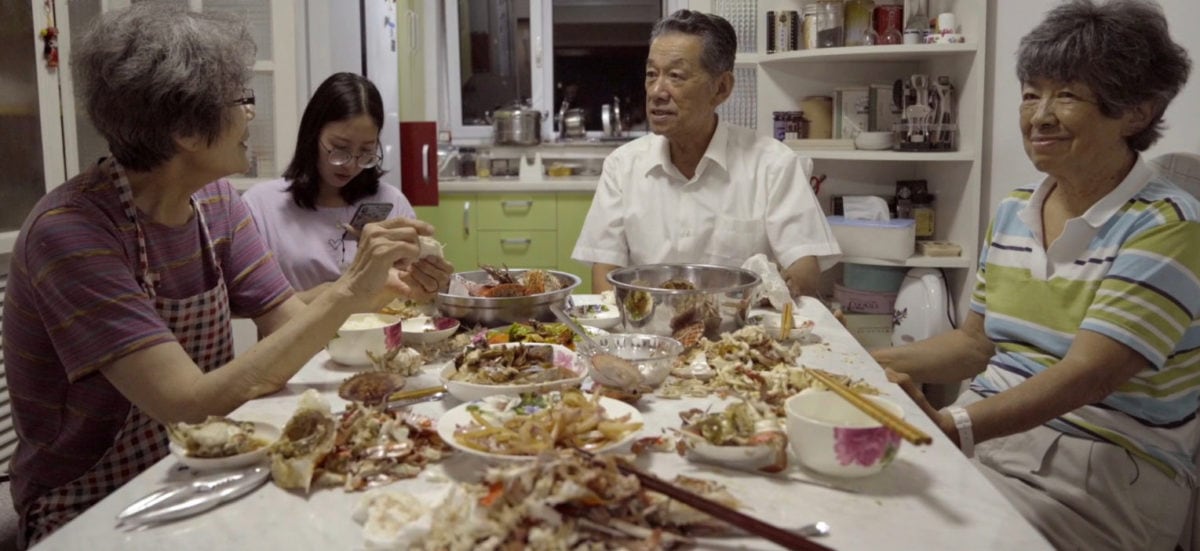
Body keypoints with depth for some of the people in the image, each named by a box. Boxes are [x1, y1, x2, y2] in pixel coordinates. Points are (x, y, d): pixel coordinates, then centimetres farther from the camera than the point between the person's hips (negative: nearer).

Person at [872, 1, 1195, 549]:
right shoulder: (1011, 213, 9)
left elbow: (1087, 375, -23)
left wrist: (951, 425, -34)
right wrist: (866, 361, 2)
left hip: (1105, 465, -6)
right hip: (985, 430, 6)